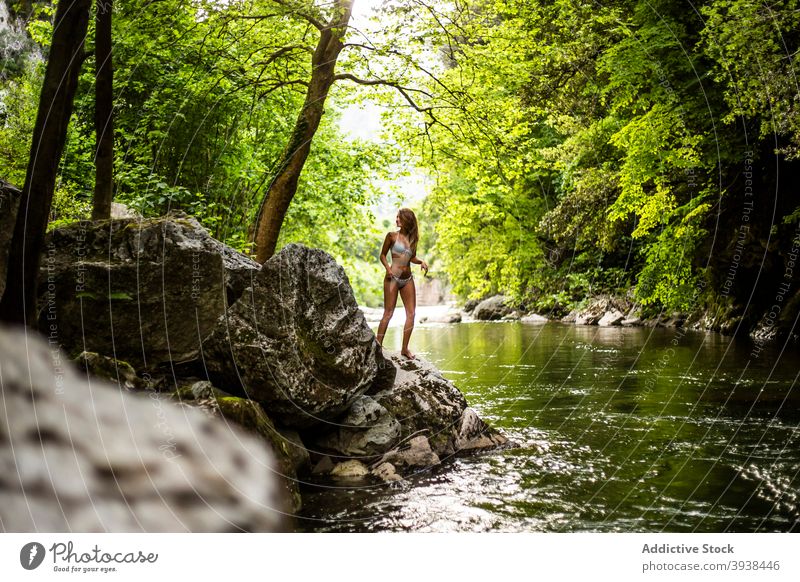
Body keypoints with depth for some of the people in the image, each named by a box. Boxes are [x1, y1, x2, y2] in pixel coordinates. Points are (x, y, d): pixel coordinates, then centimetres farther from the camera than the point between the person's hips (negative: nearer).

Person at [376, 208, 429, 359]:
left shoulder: (413, 238, 10)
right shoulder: (392, 236, 0)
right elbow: (382, 255, 4)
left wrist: (421, 262, 0)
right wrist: (387, 268, -13)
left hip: (408, 279, 5)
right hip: (393, 277, -5)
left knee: (411, 313, 0)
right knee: (388, 313, -6)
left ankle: (405, 348, 7)